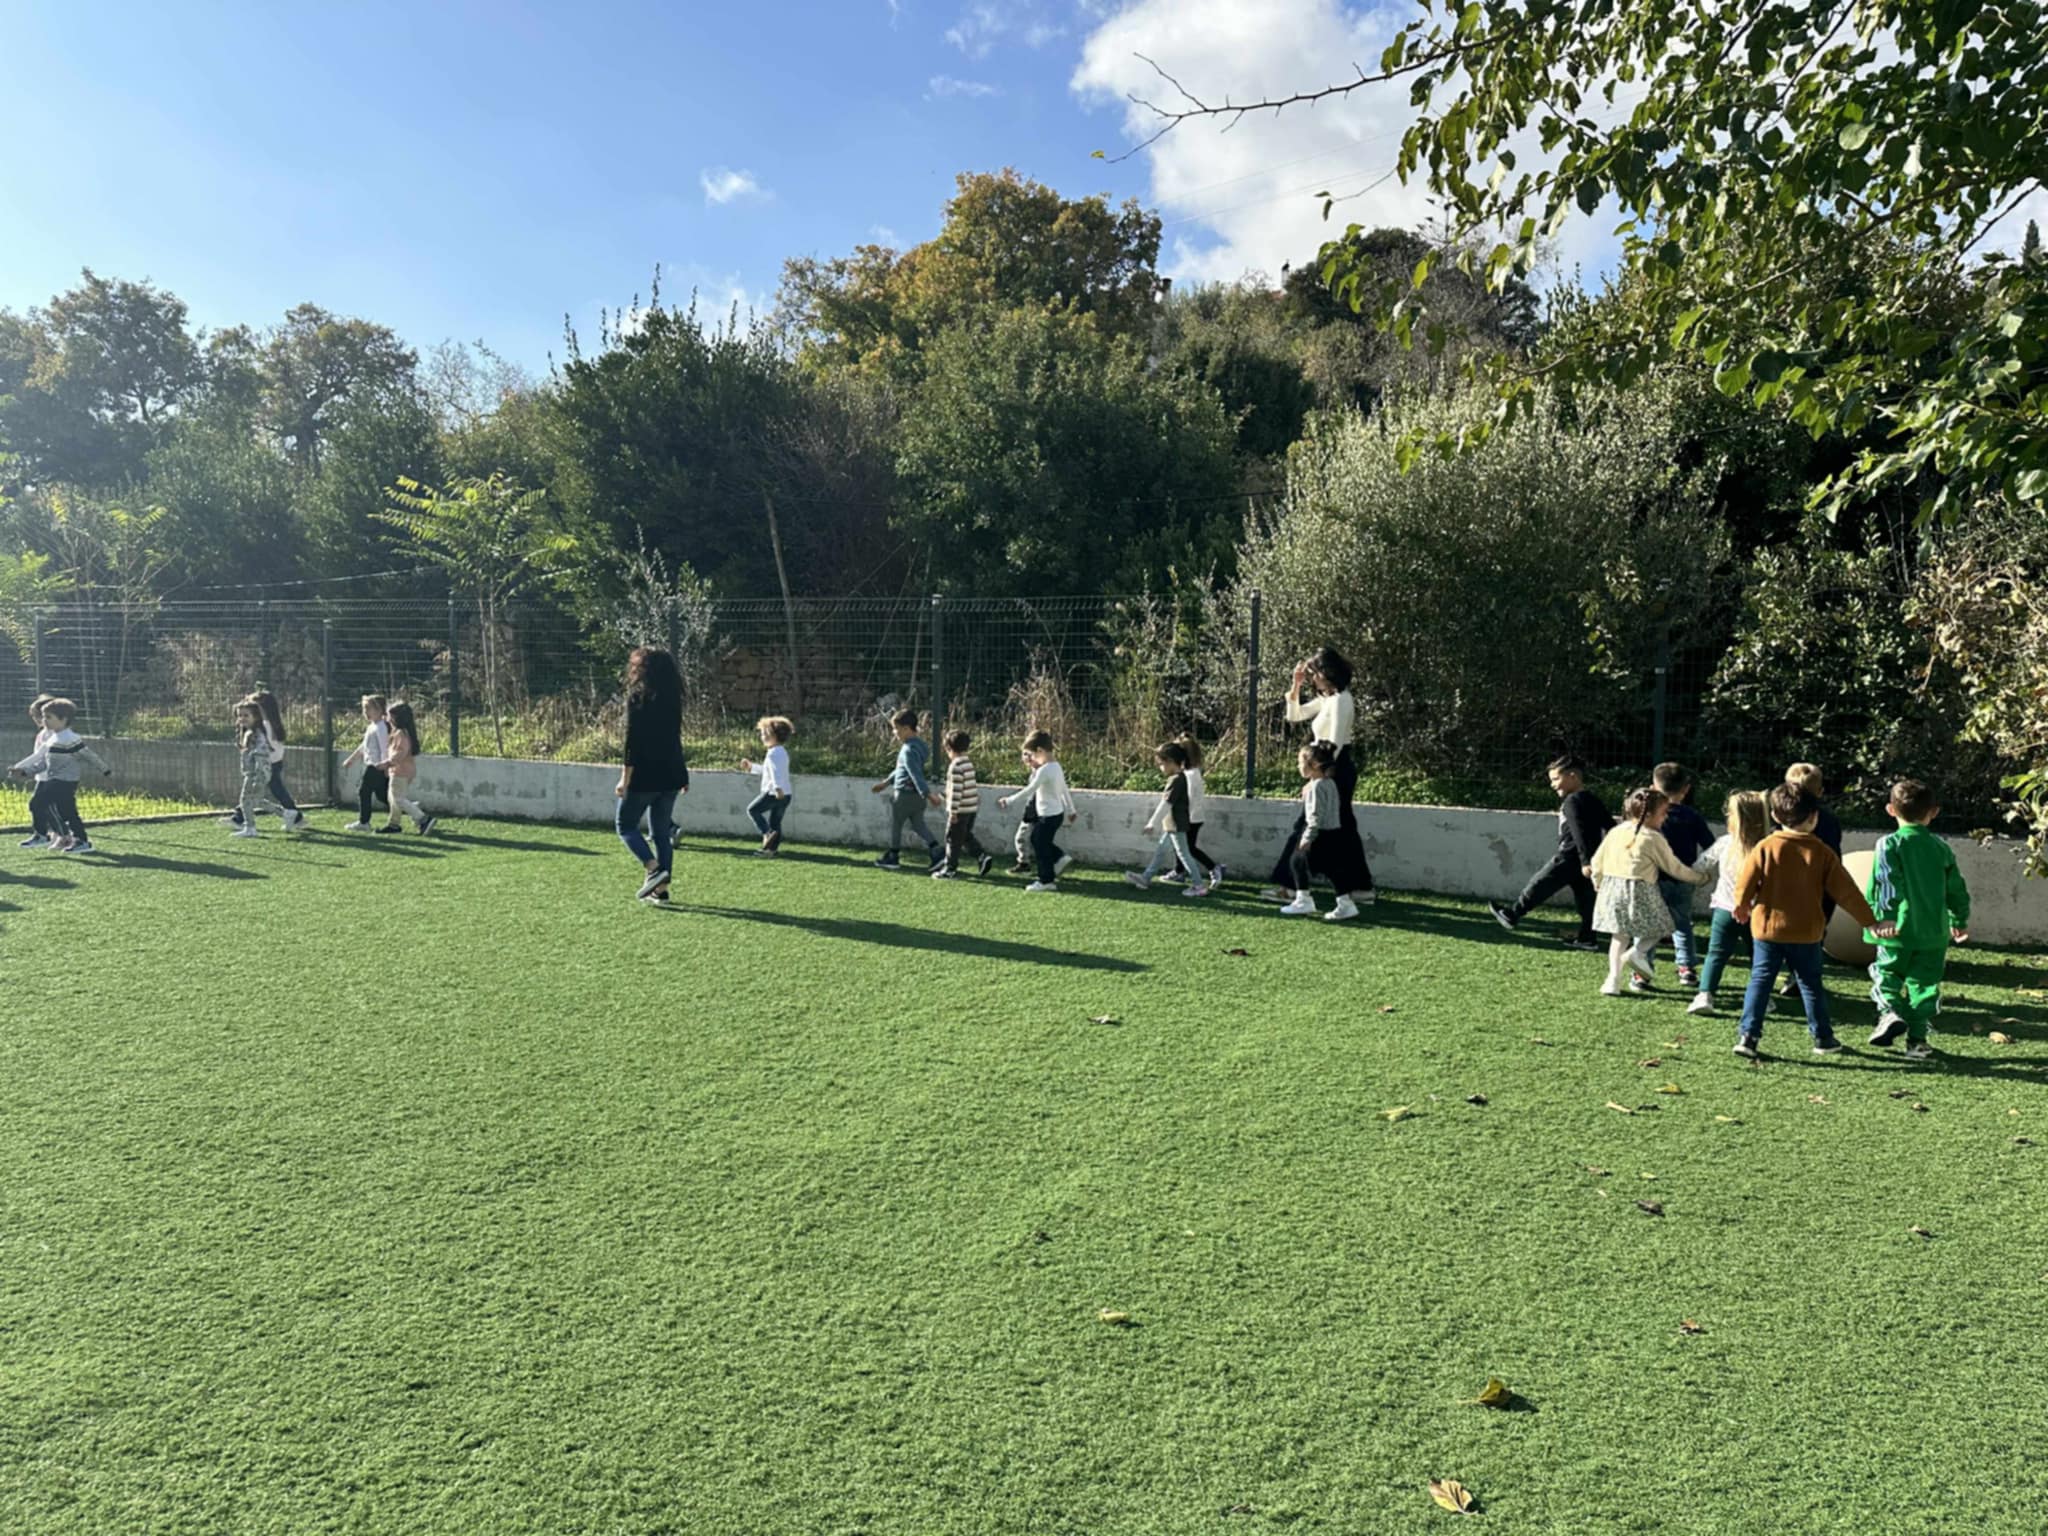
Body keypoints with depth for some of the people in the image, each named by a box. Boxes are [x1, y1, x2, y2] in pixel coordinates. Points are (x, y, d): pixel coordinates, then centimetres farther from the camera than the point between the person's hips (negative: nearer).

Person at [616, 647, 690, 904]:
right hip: (670, 775, 6)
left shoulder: (637, 697, -10)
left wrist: (625, 777, -14)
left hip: (644, 776, -6)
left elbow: (632, 739, -15)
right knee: (661, 831, 11)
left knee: (625, 825, 8)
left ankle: (654, 870, -10)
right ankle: (661, 888, 10)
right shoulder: (672, 699, 9)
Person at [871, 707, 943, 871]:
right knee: (918, 825, 12)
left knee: (895, 826, 8)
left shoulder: (909, 750, -21)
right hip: (917, 795, 9)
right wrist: (886, 783, 27)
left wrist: (927, 794, -36)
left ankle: (891, 858, 20)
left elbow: (916, 774, -30)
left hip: (905, 794, -9)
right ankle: (938, 852, -1)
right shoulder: (918, 744, 11)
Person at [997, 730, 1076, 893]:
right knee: (1038, 841, 21)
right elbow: (1065, 790, 14)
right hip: (1057, 813, 9)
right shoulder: (1057, 766, 6)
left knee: (1041, 847, 3)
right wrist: (1071, 810, 22)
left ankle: (1046, 880, 12)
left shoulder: (1044, 770, -22)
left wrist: (1009, 800, -17)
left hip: (1049, 815, -9)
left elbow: (1029, 790, -23)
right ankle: (1060, 858, 19)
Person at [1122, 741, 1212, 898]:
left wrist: (1152, 823, -18)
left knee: (1183, 854, -2)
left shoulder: (1175, 780, -22)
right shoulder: (1181, 777, 8)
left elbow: (1166, 804, -23)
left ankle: (1199, 885, 4)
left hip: (1176, 826, -10)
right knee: (1161, 851, 16)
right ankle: (1145, 878, 25)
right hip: (1173, 825, 10)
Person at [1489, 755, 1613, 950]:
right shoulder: (1592, 799, 14)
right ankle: (1587, 938, 12)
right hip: (1588, 858, 9)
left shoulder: (1572, 801, -13)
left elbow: (1580, 833, -21)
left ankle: (1512, 915, 10)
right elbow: (1609, 824, 19)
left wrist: (1585, 860, -25)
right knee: (1585, 897, 10)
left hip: (1570, 857, -9)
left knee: (1540, 884, 2)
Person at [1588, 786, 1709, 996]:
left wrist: (1599, 884, 26)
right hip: (1640, 893, -5)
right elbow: (1674, 868, 2)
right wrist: (1700, 877, 17)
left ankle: (1613, 979, 7)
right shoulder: (1654, 839, -7)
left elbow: (1597, 862, 11)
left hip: (1612, 890, 5)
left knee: (1620, 935, 14)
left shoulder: (1616, 832, 7)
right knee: (1655, 930, 12)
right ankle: (1637, 952, -16)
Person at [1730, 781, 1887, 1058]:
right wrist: (1870, 921, 6)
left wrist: (1742, 906, 14)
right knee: (1810, 984, 14)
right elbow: (1846, 891, -2)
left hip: (1768, 927, -1)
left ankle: (1748, 1034, -3)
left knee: (1760, 980, 4)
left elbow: (1745, 884, -6)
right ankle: (1822, 1038, 23)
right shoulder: (1823, 853, -5)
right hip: (1806, 932, 1)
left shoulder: (1765, 847, -8)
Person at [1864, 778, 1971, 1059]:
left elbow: (1886, 884, -20)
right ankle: (1917, 1040, 9)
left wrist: (1883, 916, -22)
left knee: (1886, 973, 13)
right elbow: (1957, 890, 13)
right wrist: (1960, 922, 25)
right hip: (1933, 933, 3)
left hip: (1898, 930, -3)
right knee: (1924, 984, 9)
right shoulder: (1942, 848, 6)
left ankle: (1890, 1011, -11)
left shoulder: (1890, 844, -8)